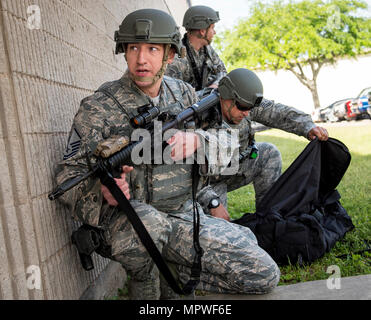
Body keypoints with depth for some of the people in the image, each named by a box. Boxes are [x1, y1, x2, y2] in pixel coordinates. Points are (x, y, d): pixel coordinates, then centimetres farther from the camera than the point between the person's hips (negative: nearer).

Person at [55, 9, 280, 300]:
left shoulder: (184, 93, 6)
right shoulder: (98, 108, -8)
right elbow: (69, 175, -9)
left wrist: (196, 140, -19)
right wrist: (103, 191, -34)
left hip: (186, 215, 4)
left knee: (265, 275, -4)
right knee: (148, 222, -42)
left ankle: (172, 270, 12)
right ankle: (145, 286, -7)